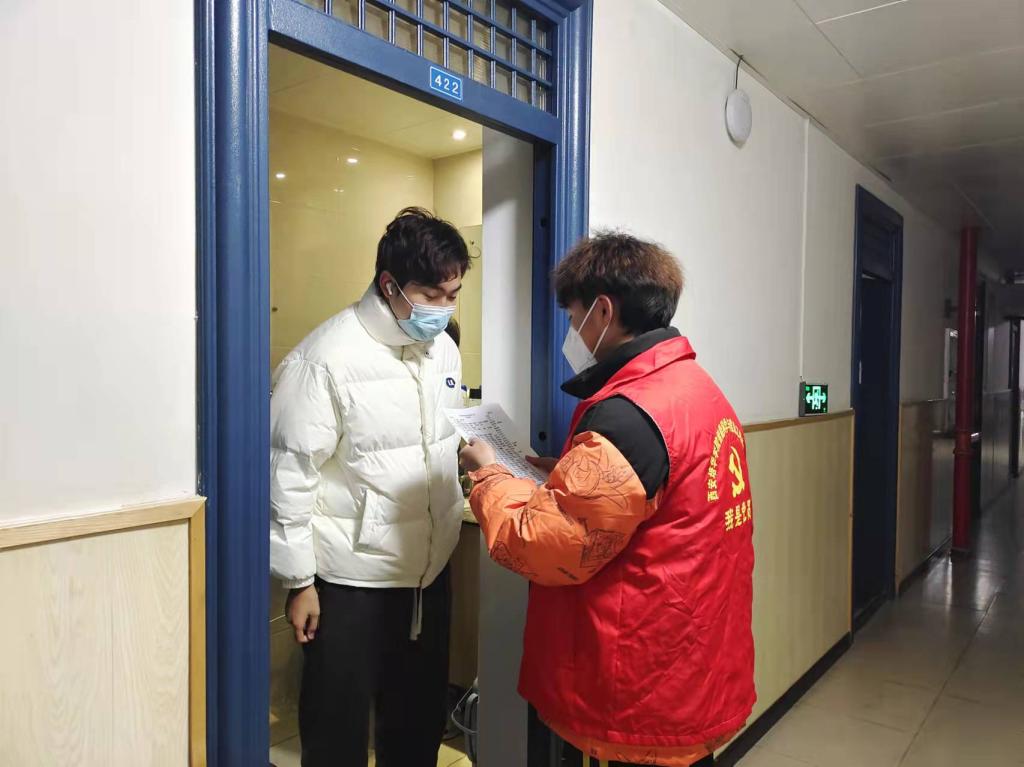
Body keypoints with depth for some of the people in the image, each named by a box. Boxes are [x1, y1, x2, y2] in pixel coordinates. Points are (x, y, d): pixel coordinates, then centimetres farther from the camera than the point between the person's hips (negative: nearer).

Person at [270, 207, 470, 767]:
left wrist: (452, 522, 14)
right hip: (351, 578, -6)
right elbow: (289, 476, -14)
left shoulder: (443, 348, 3)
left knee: (421, 719, 20)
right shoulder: (326, 358, -18)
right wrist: (299, 581, -9)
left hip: (430, 569, 6)